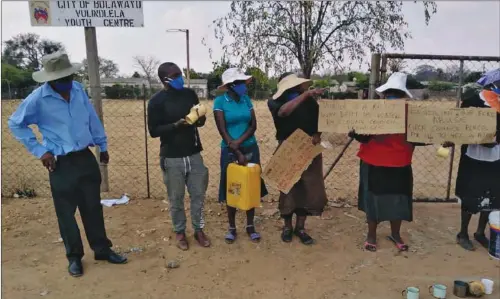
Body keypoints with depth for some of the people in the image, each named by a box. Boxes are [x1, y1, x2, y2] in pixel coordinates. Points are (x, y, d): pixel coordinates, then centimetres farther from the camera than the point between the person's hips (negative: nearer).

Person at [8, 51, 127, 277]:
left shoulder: (78, 89, 1)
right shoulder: (38, 98, -12)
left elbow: (92, 119, 10)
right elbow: (15, 124, -1)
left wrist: (102, 146, 15)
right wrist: (39, 151, -5)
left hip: (86, 158, 4)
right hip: (61, 163, -3)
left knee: (93, 207, 12)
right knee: (66, 212, 7)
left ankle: (103, 250, 26)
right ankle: (74, 257, 25)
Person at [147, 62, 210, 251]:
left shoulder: (189, 94, 4)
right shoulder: (156, 101, -8)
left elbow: (201, 121, 12)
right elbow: (153, 131, -9)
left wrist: (199, 119, -13)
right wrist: (175, 125, -23)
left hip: (194, 154, 4)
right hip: (172, 158, -3)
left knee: (198, 194, 10)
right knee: (176, 198, 8)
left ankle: (198, 229, 27)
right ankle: (180, 232, 27)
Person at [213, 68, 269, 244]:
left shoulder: (247, 99, 3)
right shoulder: (220, 101, -8)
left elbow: (253, 125, -2)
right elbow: (222, 130, -13)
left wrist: (239, 141, -17)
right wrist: (237, 152, -16)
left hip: (251, 149, 4)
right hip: (229, 151, -3)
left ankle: (250, 226, 21)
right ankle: (232, 228, 19)